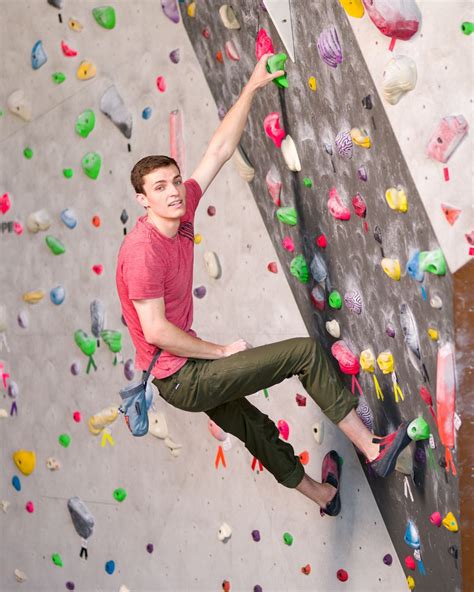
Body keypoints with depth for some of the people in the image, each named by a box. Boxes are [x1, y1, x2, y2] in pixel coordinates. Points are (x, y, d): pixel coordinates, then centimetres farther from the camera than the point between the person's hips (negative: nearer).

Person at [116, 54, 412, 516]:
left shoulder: (180, 214, 0)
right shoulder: (143, 249, -22)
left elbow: (219, 151, 5)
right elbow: (155, 330, -25)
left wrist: (252, 87, 7)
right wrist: (221, 351, -15)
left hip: (187, 372, 9)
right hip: (182, 378, -9)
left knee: (254, 426, 28)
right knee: (306, 352, -8)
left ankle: (321, 494, 52)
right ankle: (373, 450, 1)